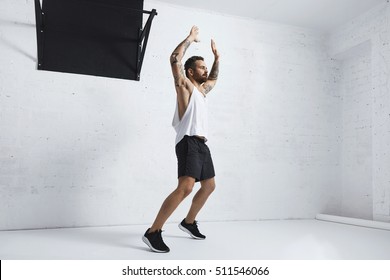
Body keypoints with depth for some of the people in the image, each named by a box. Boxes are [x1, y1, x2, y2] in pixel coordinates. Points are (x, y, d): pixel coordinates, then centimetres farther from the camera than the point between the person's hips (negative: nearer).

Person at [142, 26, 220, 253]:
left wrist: (217, 57, 34)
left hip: (202, 144, 10)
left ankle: (189, 222, 34)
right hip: (189, 143, -10)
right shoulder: (184, 86, 0)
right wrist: (191, 38, -2)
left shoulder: (203, 89, 22)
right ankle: (153, 232, -19)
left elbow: (214, 77, 43)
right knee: (186, 187, -24)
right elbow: (175, 59, -12)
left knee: (209, 186, 18)